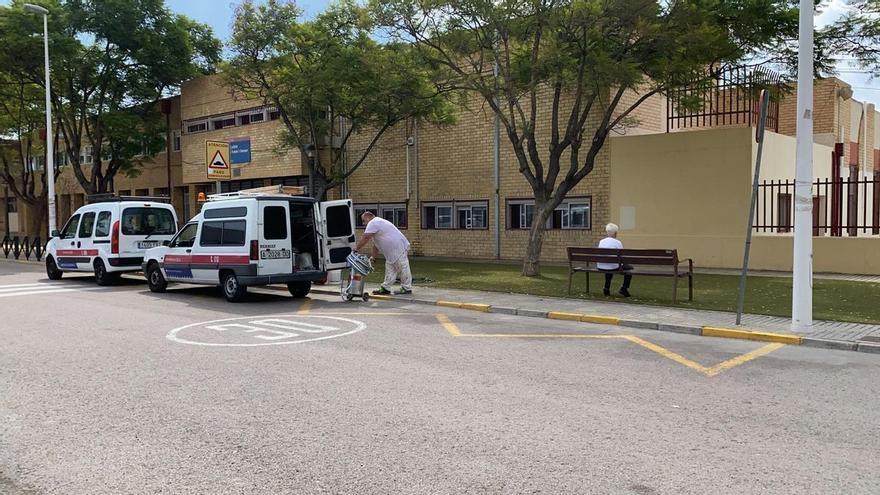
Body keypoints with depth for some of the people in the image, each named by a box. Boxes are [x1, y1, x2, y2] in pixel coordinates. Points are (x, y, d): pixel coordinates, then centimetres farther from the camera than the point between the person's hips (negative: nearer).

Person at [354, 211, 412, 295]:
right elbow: (376, 243, 23)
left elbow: (365, 238, -18)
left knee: (403, 268, -4)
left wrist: (356, 249, -10)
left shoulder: (373, 223, -11)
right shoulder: (377, 223, 23)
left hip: (398, 247, -11)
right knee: (390, 268, 11)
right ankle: (386, 288, 13)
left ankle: (407, 289, 1)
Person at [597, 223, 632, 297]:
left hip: (600, 267, 5)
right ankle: (624, 289, 18)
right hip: (612, 268, -5)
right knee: (629, 267, 18)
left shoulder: (601, 241, 5)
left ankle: (606, 288, 35)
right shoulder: (617, 242, -9)